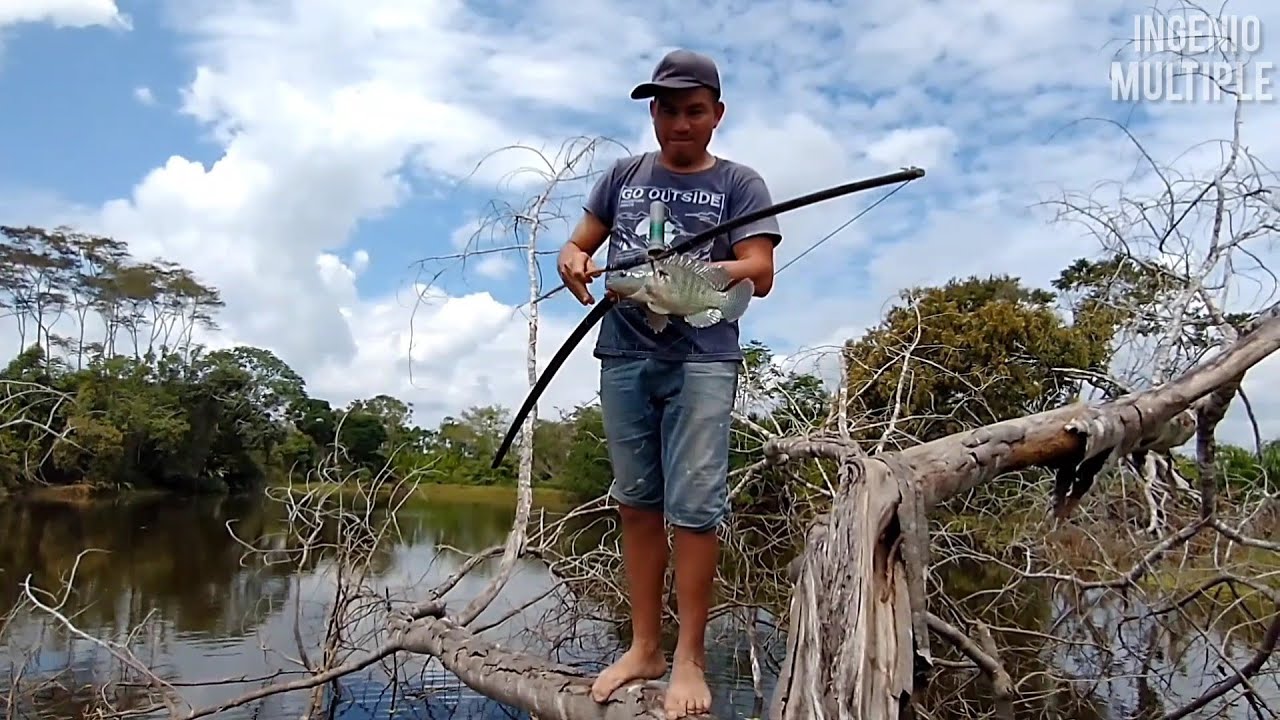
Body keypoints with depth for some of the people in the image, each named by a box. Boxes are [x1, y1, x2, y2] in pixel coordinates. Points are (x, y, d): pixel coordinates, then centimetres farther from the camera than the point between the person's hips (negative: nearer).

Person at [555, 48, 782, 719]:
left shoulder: (738, 183, 6)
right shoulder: (623, 175, 17)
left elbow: (760, 273, -6)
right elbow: (578, 243, 18)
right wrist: (573, 262, -8)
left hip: (701, 359, -3)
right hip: (623, 356, 4)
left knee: (693, 506, -8)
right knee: (636, 502, 7)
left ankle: (689, 656, 5)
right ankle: (643, 646, 18)